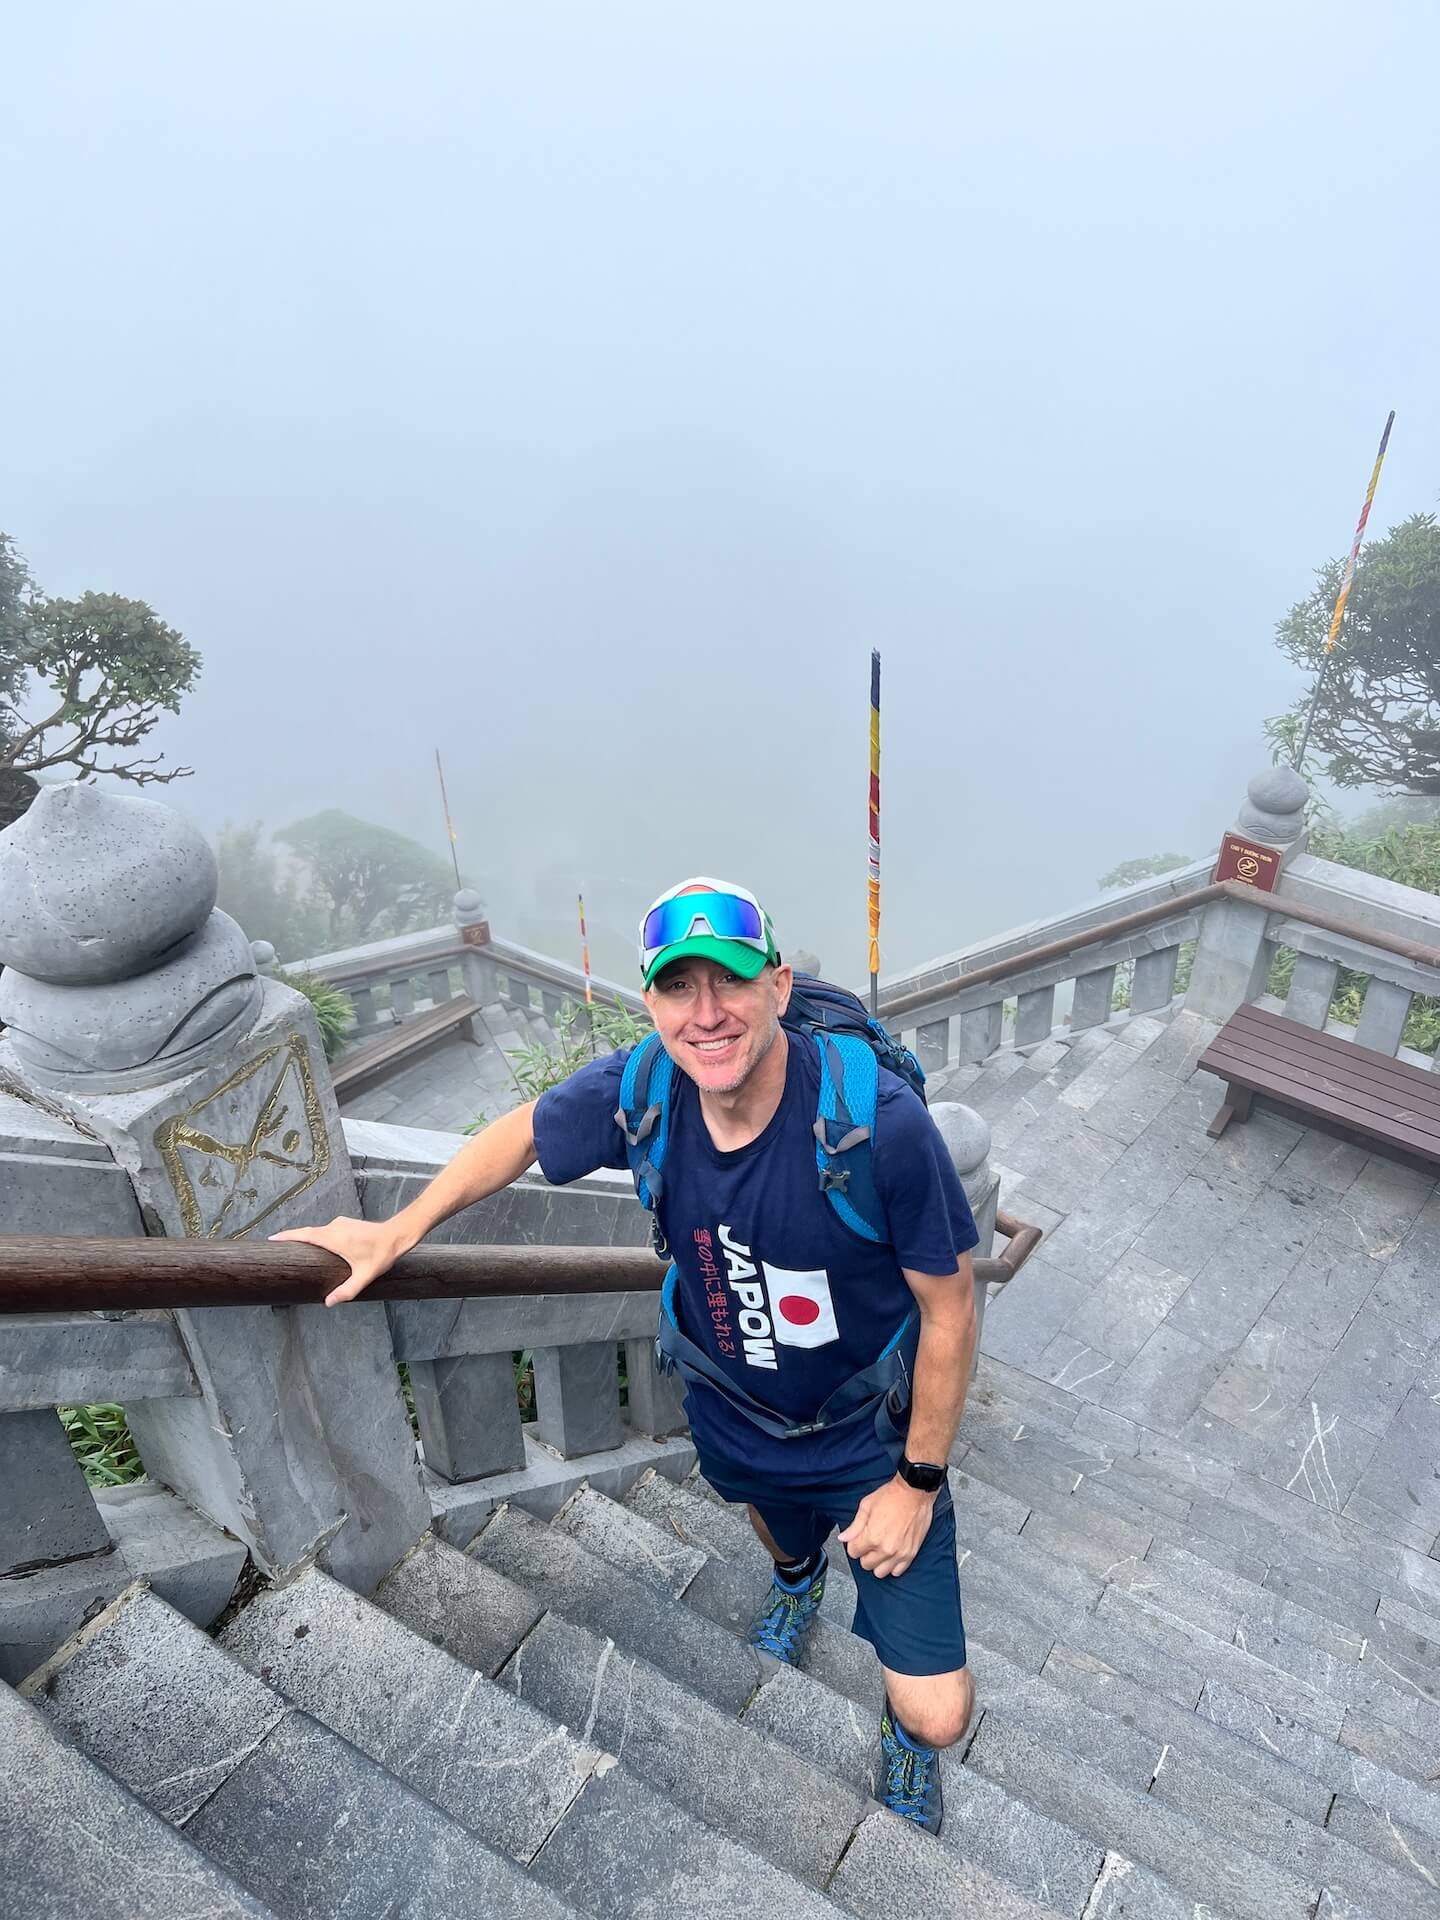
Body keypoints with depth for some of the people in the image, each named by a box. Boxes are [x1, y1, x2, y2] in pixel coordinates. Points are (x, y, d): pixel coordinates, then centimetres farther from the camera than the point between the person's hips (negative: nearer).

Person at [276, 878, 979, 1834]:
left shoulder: (881, 1121, -36)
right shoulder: (635, 1092, -25)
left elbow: (949, 1306, -21)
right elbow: (520, 1133, -2)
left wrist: (919, 1479, -14)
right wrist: (397, 1231, 1)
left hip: (871, 1437, -3)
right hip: (732, 1420, 4)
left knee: (939, 1714, -2)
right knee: (775, 1513, 37)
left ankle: (908, 1737, 38)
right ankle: (797, 1575, 77)